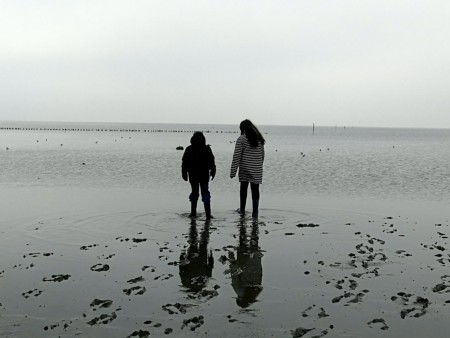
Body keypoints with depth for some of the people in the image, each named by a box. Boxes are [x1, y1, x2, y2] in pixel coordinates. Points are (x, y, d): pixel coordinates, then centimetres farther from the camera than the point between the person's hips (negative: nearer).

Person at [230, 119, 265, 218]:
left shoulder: (241, 139, -8)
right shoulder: (260, 139, 7)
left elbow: (236, 156, -9)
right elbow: (262, 155, 13)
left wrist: (233, 171, -6)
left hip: (244, 169, -3)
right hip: (257, 170, 3)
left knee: (243, 189, 11)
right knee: (255, 190, 4)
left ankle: (242, 210, 18)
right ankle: (255, 212, 3)